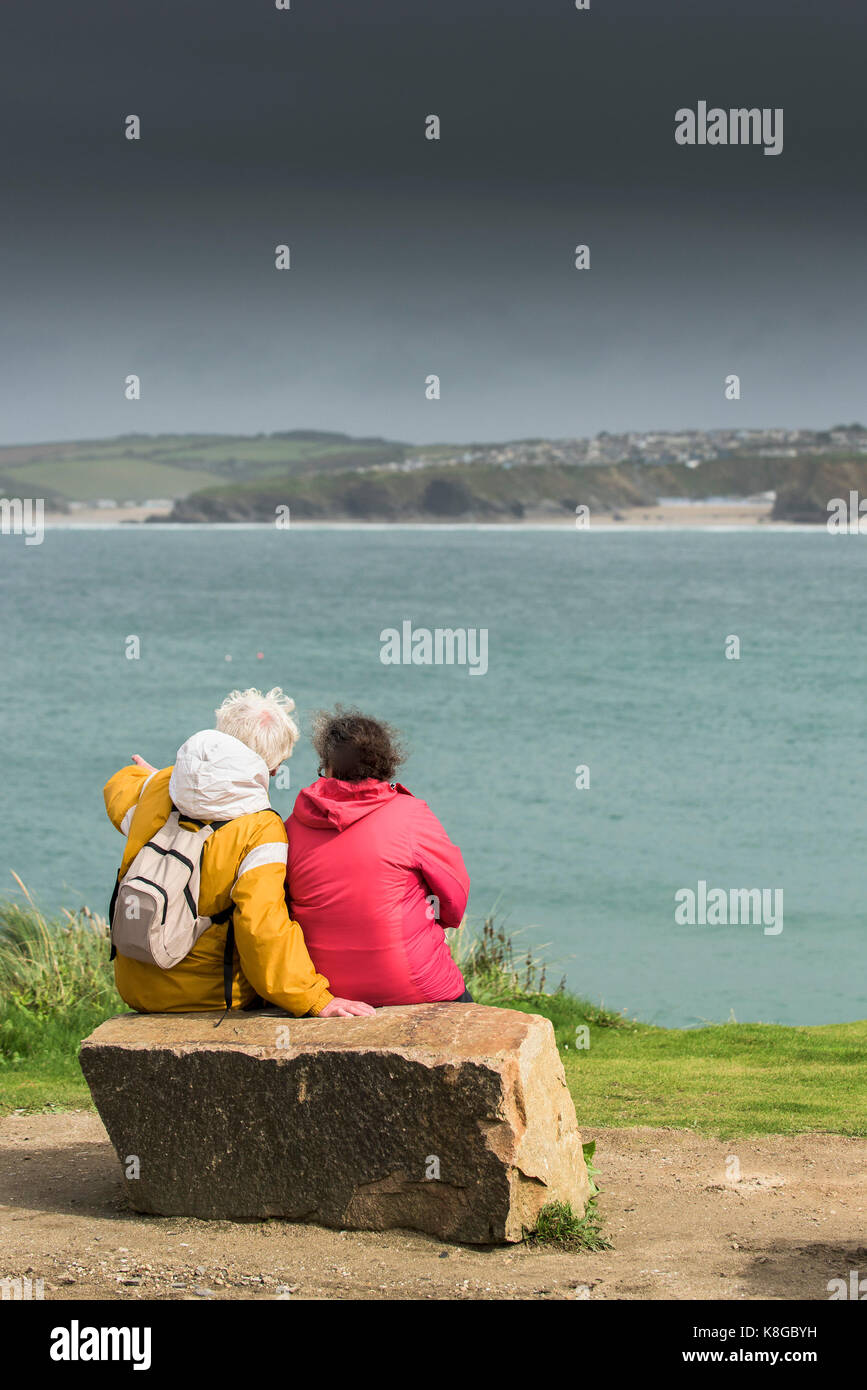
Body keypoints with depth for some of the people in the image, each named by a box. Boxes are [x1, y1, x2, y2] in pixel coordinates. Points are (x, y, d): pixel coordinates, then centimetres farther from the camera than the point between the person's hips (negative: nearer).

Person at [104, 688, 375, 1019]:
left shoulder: (158, 787, -3)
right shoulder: (262, 830, -20)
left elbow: (118, 793, 23)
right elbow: (262, 925, -29)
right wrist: (315, 999, -25)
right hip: (210, 997, -5)